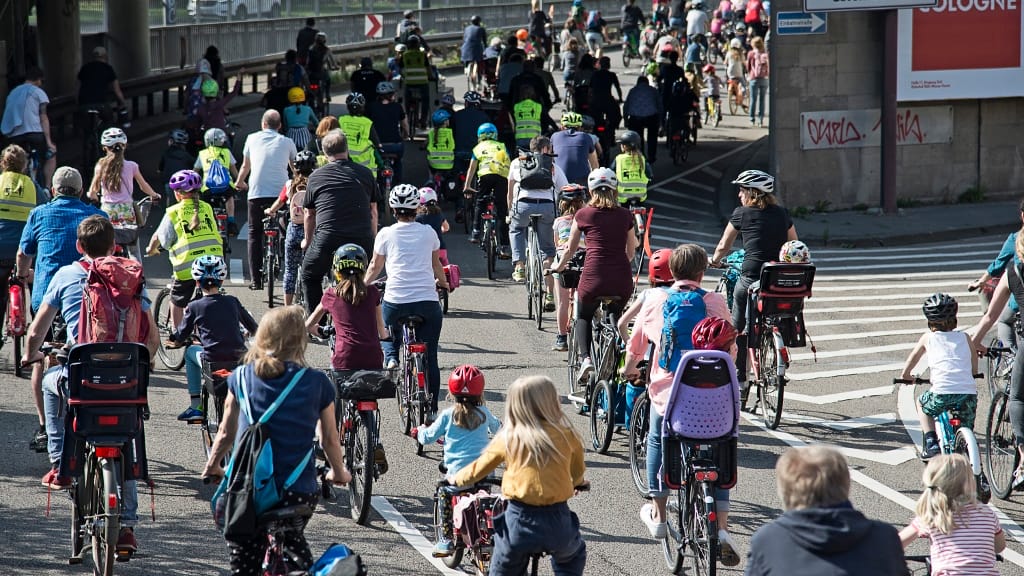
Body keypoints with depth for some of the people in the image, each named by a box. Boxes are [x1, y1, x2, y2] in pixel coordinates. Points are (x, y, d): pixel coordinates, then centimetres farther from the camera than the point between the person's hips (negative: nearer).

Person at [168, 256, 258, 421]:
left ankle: (195, 406, 25)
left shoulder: (194, 307, 0)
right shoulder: (232, 302, 7)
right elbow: (254, 328, 18)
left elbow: (181, 336, 8)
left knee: (190, 352, 30)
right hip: (239, 357, 2)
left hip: (212, 359, -2)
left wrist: (174, 340, 32)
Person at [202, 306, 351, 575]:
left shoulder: (241, 377, 2)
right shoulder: (317, 383, -1)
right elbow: (329, 439, 7)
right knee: (292, 539, 29)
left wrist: (212, 466, 27)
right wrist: (339, 473, 26)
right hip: (299, 491, 0)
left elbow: (226, 432, 9)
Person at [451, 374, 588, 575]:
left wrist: (456, 479, 34)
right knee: (573, 557, 31)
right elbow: (578, 471, 20)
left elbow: (479, 469, 14)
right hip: (558, 521, 1)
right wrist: (579, 482, 44)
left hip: (519, 522, 0)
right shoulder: (567, 435, 1)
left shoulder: (508, 439, 1)